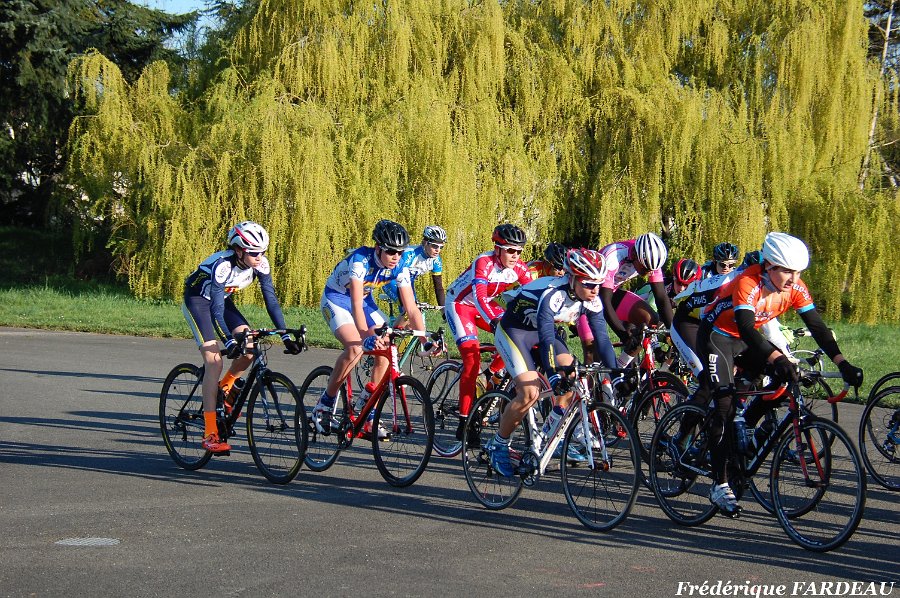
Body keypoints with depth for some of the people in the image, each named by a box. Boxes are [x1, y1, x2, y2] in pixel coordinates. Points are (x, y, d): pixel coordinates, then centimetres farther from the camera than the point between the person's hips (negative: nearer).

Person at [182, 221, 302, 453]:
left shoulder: (260, 264, -18)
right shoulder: (223, 265, -34)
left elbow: (271, 300, -15)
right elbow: (217, 312, -37)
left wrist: (286, 336, -23)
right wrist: (229, 342, -49)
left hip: (222, 298, 6)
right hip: (197, 300, -6)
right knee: (214, 361, -20)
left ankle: (224, 389, 16)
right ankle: (210, 435, -23)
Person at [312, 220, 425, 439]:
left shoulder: (400, 268, -16)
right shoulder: (361, 260, -33)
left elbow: (411, 308, -14)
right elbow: (356, 303, -40)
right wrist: (367, 336, -53)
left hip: (365, 300, 6)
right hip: (336, 299, -6)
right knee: (355, 347, -30)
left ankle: (369, 418, -2)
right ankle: (325, 404, -11)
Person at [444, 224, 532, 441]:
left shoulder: (520, 268, -14)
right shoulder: (484, 263, -31)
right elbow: (479, 295, -45)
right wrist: (494, 321, -59)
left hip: (486, 306, 6)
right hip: (459, 304, -6)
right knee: (472, 358, -22)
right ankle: (464, 420, -18)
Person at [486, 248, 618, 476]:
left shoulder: (592, 301, -15)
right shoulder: (552, 294, -36)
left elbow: (602, 338, -13)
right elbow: (546, 338, -43)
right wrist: (553, 375, -52)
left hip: (541, 330, 7)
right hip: (513, 331, -7)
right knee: (530, 391, -20)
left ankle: (553, 433, 9)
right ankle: (498, 445, -3)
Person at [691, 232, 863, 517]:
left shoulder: (795, 288, -15)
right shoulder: (747, 283, -33)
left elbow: (817, 326, -14)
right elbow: (746, 328, -44)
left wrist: (842, 363, -24)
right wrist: (776, 358, -58)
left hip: (747, 338, 7)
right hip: (717, 335, -6)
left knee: (785, 381, -13)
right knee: (725, 405, -17)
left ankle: (744, 427, 11)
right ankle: (719, 484, -12)